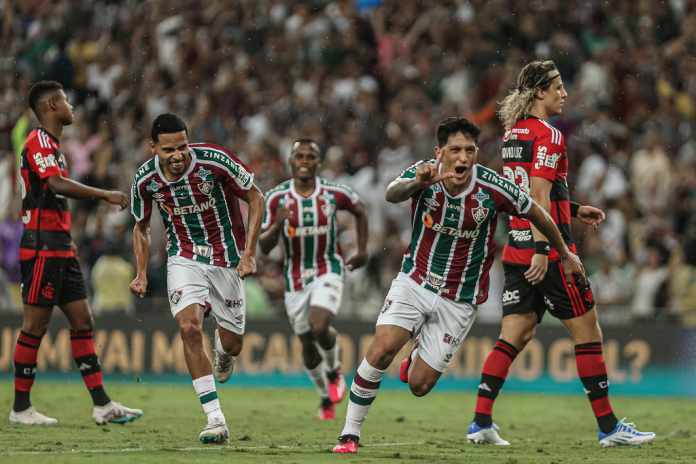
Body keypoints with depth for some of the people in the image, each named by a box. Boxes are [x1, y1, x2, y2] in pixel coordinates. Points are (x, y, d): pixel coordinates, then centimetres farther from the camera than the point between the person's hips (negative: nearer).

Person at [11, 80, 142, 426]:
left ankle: (101, 405, 5)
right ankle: (20, 408, 2)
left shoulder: (51, 144, 19)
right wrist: (105, 195, -26)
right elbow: (58, 185, -27)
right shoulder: (38, 142, -11)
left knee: (82, 322, 6)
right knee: (35, 326, -5)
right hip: (42, 249, -10)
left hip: (60, 248, 10)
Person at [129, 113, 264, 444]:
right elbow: (141, 227, 9)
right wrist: (141, 274, -2)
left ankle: (222, 349, 46)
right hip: (184, 259, 1)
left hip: (226, 259, -1)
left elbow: (255, 197, -8)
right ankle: (216, 420, -17)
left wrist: (249, 253, -14)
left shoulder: (215, 161, -20)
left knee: (232, 344, 3)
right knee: (189, 328, -22)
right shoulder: (145, 180, -11)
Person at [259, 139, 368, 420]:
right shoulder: (277, 197, -8)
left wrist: (362, 250, 10)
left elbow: (360, 212, 13)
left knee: (319, 328, -25)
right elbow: (264, 247, -8)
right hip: (295, 278, 2)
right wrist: (278, 224, -28)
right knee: (308, 344, 9)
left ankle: (334, 371, 7)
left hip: (328, 272, -2)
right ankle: (326, 396, 35)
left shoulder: (334, 193, -9)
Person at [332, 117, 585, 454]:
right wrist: (418, 183, -61)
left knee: (419, 385, -2)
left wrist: (565, 254, 12)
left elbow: (535, 213, 0)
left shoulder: (493, 188, -18)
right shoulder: (424, 173, -16)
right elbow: (392, 194, -38)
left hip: (460, 299, 0)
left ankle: (419, 356, 36)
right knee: (382, 350, -21)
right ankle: (350, 434, -4)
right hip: (415, 280, 0)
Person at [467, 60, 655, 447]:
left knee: (515, 335, 6)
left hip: (517, 248, 8)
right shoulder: (547, 134, -12)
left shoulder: (514, 132, 15)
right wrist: (542, 250, -24)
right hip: (546, 250, -8)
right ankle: (608, 426, 4)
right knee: (588, 331, 1)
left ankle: (482, 422, -2)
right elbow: (539, 196, -20)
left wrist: (574, 209, 30)